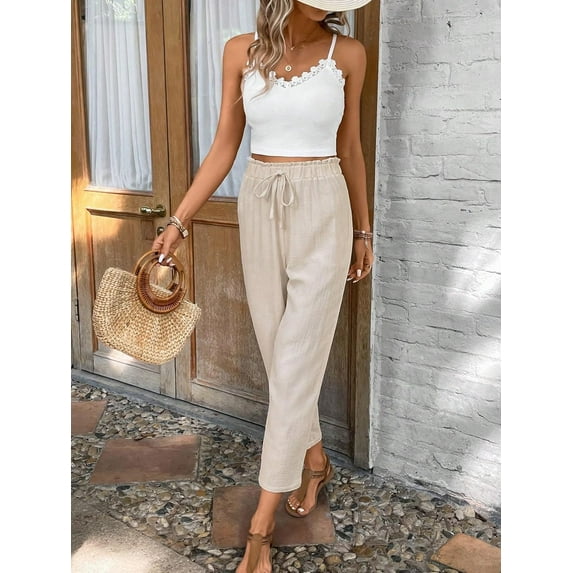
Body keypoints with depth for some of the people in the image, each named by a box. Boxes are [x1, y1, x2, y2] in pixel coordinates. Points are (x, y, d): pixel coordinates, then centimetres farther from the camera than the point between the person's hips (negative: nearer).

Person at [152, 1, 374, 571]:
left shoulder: (347, 53, 0)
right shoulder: (241, 52, 3)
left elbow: (349, 148, 7)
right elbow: (224, 147, 5)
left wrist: (362, 231, 12)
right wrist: (178, 221, 2)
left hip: (323, 212, -2)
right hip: (259, 209, 3)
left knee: (297, 360, -3)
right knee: (277, 350, 10)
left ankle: (261, 523, 6)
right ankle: (316, 460, 35)